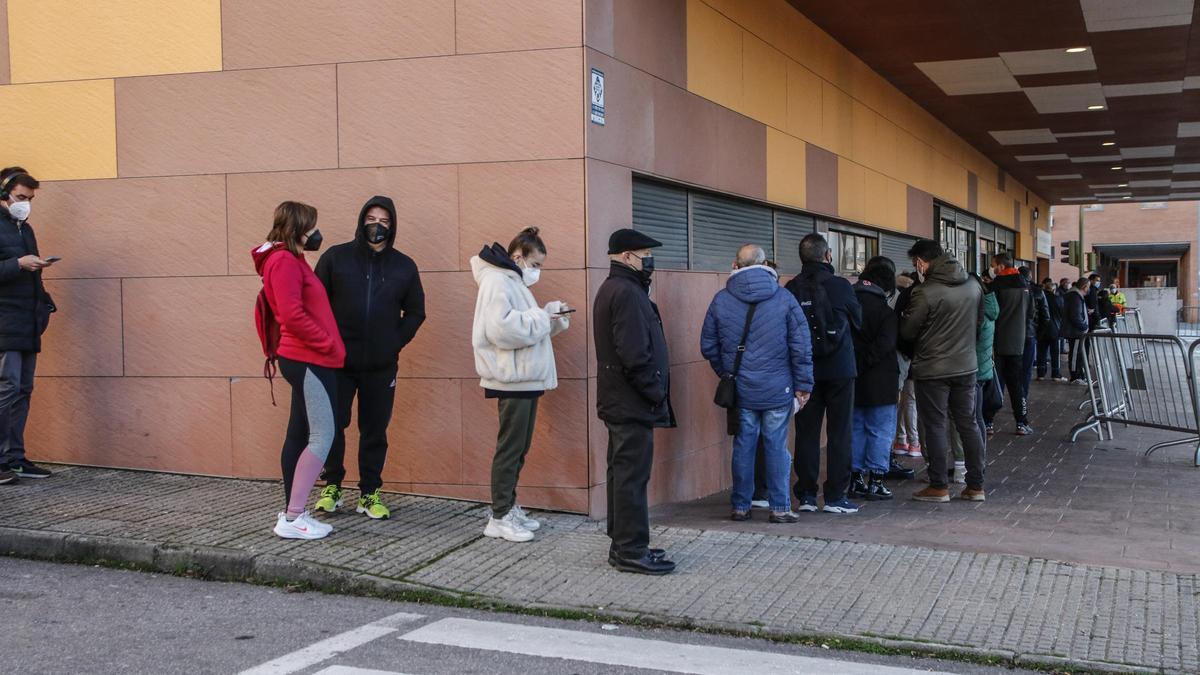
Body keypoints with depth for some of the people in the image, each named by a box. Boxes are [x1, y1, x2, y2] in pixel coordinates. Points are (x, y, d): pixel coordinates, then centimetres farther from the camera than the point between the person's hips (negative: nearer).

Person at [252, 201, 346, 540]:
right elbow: (292, 315, -21)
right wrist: (329, 344, -14)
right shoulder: (285, 261, -13)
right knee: (323, 435, -12)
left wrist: (329, 344, 10)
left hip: (306, 360, 11)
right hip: (310, 360, -11)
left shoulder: (290, 260, 19)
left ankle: (292, 514, 18)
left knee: (300, 435, 12)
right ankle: (293, 518, -11)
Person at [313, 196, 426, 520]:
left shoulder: (404, 266, 6)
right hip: (337, 362, -1)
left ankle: (370, 494, 15)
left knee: (375, 430, 6)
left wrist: (396, 342, 1)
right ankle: (331, 488, 18)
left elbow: (415, 311, 12)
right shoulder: (336, 257, 0)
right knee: (332, 424, 2)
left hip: (381, 366, 1)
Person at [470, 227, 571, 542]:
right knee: (510, 448, -5)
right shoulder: (496, 281, -13)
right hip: (512, 380, -10)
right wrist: (541, 318, -17)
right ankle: (499, 517, 1)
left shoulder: (513, 281, 19)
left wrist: (550, 316, 4)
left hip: (525, 379, 10)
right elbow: (502, 328, -26)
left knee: (519, 448, 15)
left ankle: (509, 508, 23)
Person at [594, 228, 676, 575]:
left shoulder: (612, 289, 17)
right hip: (633, 404, -11)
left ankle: (623, 544, 24)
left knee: (623, 474, 16)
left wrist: (655, 391, 16)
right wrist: (657, 393, -14)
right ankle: (631, 551, -1)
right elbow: (635, 355, -23)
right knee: (632, 477, -6)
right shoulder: (627, 293, -17)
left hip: (620, 403, 11)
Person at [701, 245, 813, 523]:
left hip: (740, 389, 1)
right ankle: (780, 508, 8)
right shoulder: (784, 298, -4)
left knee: (743, 445, 9)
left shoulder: (721, 300, 0)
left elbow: (708, 346, 5)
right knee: (777, 446, 5)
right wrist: (803, 385, 1)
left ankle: (741, 507, 14)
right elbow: (801, 346, -5)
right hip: (778, 390, -1)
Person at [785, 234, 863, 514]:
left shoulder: (791, 289, -5)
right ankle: (835, 496, 4)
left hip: (805, 370, 2)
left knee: (806, 432, 8)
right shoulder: (840, 286, -9)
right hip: (839, 368, -2)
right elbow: (858, 321, 6)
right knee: (839, 432, 4)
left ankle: (806, 495, 11)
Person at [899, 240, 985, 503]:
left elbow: (907, 331, -12)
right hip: (967, 366, 6)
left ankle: (939, 486, 8)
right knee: (968, 424, 12)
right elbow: (979, 321, 15)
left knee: (935, 426, 3)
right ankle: (976, 485, 16)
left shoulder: (925, 292, -18)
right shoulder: (973, 286, 3)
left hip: (933, 370, -6)